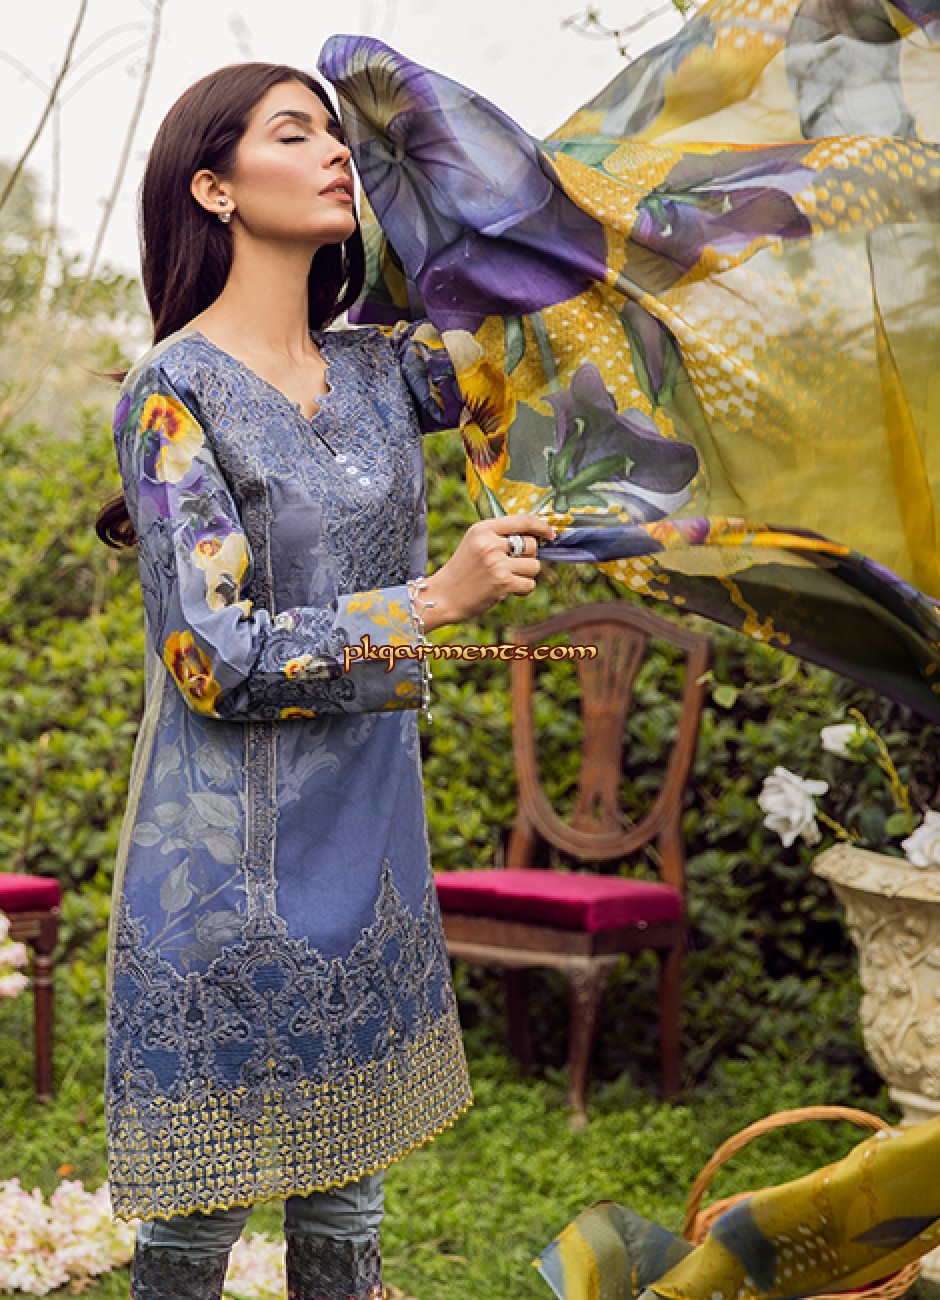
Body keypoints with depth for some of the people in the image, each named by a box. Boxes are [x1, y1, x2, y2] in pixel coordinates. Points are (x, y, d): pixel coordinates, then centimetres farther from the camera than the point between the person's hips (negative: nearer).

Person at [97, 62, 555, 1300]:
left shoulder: (376, 370, 7)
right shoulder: (175, 393, -12)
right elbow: (216, 657, -18)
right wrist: (437, 599, -19)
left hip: (369, 840, 6)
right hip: (231, 864, -6)